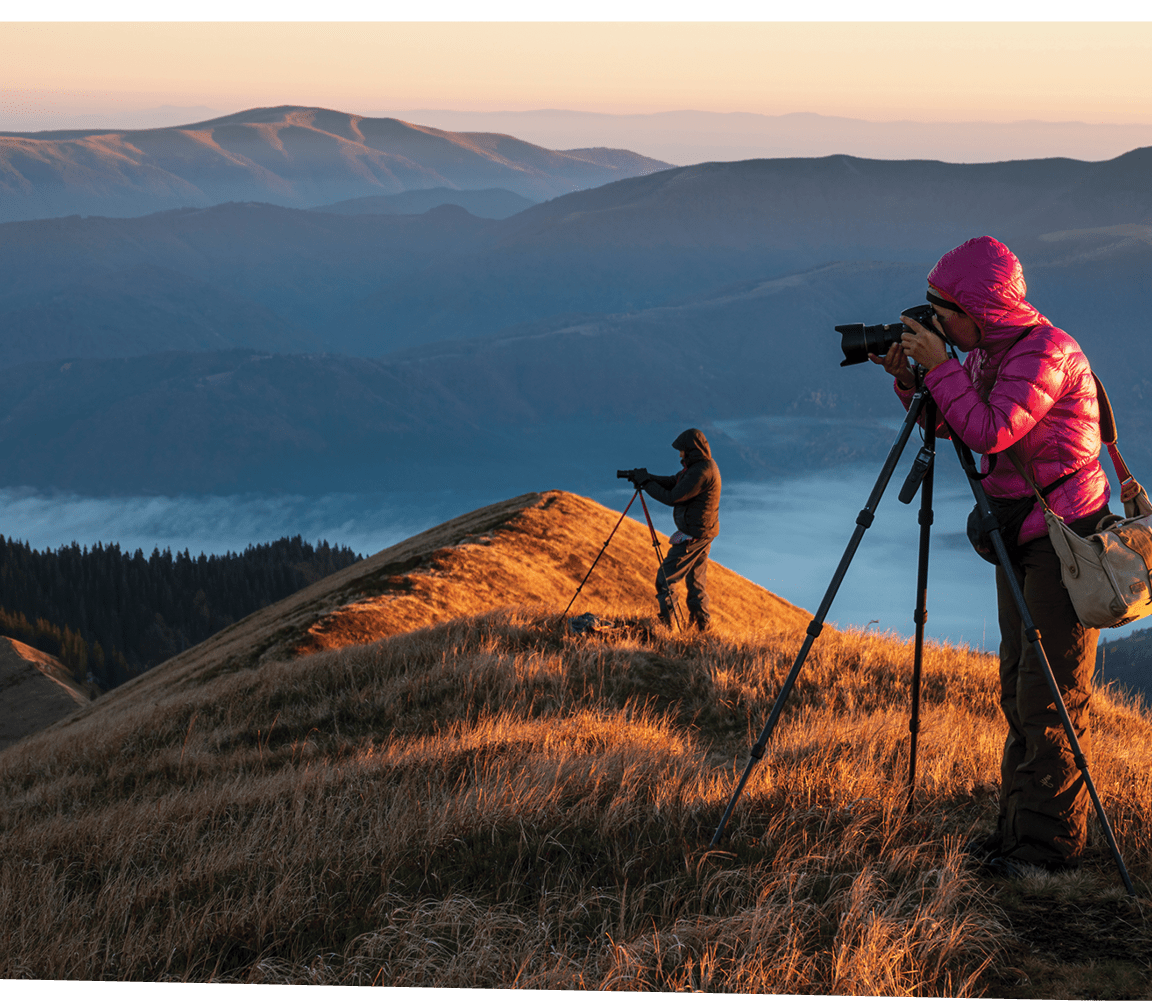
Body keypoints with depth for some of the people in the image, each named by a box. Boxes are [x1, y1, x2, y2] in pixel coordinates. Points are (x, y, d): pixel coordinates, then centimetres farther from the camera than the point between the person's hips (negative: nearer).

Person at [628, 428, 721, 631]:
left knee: (665, 577, -5)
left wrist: (646, 483, -12)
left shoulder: (701, 472, -23)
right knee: (696, 579, 16)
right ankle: (702, 623, 18)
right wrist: (648, 479, 2)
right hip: (705, 531, 10)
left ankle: (666, 623, -5)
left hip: (693, 534, -10)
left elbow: (672, 497, -22)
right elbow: (673, 482, 15)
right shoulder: (703, 465, 10)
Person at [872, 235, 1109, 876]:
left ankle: (1054, 841, -1)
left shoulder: (1047, 350, -18)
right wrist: (910, 380, 2)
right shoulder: (991, 352, 10)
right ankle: (1019, 828, 19)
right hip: (1023, 541, 9)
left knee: (1051, 697, -7)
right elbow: (954, 425, 18)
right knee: (1019, 691, 12)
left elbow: (989, 431, -27)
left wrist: (940, 366, -19)